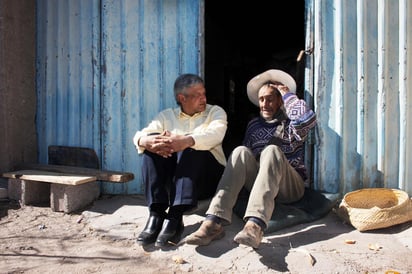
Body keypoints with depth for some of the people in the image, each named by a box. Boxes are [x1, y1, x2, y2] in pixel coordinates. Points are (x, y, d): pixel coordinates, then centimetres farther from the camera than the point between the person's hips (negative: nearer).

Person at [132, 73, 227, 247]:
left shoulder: (215, 112, 9)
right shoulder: (167, 116, 14)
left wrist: (186, 141, -36)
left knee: (190, 149, -29)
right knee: (154, 141, -21)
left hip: (207, 176, -2)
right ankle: (156, 214, -31)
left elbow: (215, 134, -16)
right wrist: (148, 141, -30)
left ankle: (175, 217, -39)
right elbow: (140, 136, -4)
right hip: (172, 177, 2)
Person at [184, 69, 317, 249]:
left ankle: (255, 225, -50)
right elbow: (243, 159, 14)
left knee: (271, 151, -31)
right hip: (258, 182, 3)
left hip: (290, 186, -2)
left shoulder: (290, 123, 6)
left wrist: (287, 94, -5)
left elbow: (307, 119, -19)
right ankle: (214, 222, -40)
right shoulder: (253, 125, 17)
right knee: (241, 151, -25)